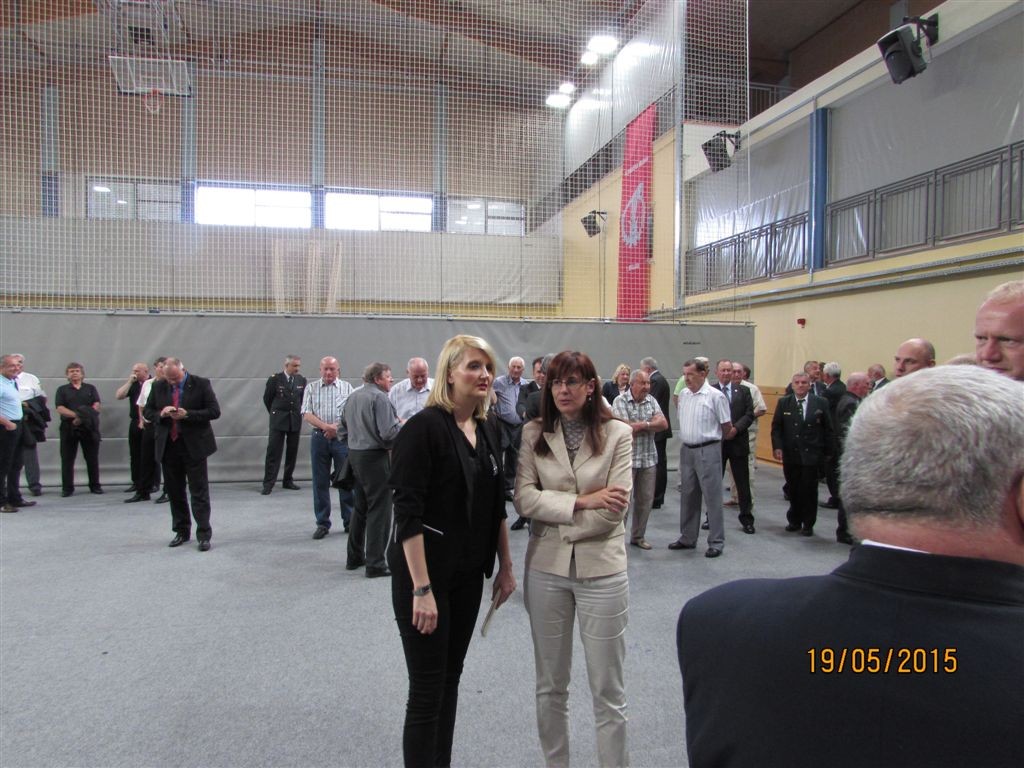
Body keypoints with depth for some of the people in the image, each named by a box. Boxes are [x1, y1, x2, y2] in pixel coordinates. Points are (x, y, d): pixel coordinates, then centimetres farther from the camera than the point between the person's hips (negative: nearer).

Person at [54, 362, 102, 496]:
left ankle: (95, 485, 12)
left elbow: (96, 406, 0)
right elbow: (60, 408, -4)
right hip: (68, 428, 0)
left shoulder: (91, 388, 11)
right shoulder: (62, 390, 9)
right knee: (67, 459, 1)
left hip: (89, 427, 0)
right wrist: (76, 415, -19)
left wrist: (82, 418, -14)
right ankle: (67, 488, 8)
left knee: (92, 458, 3)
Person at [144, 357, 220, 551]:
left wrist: (187, 415, -19)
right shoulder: (158, 387, 6)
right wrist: (161, 414, -11)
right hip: (168, 446, 4)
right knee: (174, 492, 12)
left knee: (199, 492, -1)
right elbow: (148, 412, 12)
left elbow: (214, 411, -8)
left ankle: (204, 535, 4)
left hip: (194, 445, -4)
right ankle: (181, 531, 26)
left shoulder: (201, 384, -5)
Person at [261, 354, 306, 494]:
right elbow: (267, 398, 6)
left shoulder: (302, 380, 4)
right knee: (273, 452, -4)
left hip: (295, 420, 3)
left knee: (292, 452, 7)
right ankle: (268, 483, 0)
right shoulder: (275, 379, -5)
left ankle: (288, 480, 18)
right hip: (278, 420, -3)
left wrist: (298, 413, 12)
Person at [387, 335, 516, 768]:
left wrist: (505, 566, 12)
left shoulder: (490, 430, 5)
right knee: (427, 690, 3)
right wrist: (421, 589, -21)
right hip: (425, 571, -7)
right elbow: (407, 513, -19)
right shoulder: (425, 427, -16)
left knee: (450, 678, 18)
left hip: (469, 573, 7)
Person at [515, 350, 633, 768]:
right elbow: (524, 498, -8)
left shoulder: (618, 434, -5)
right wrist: (582, 501, -17)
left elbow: (614, 509, -12)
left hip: (601, 569, -2)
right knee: (550, 685, 17)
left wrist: (557, 525, -9)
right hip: (545, 569, 2)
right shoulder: (534, 433, 1)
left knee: (607, 689, 10)